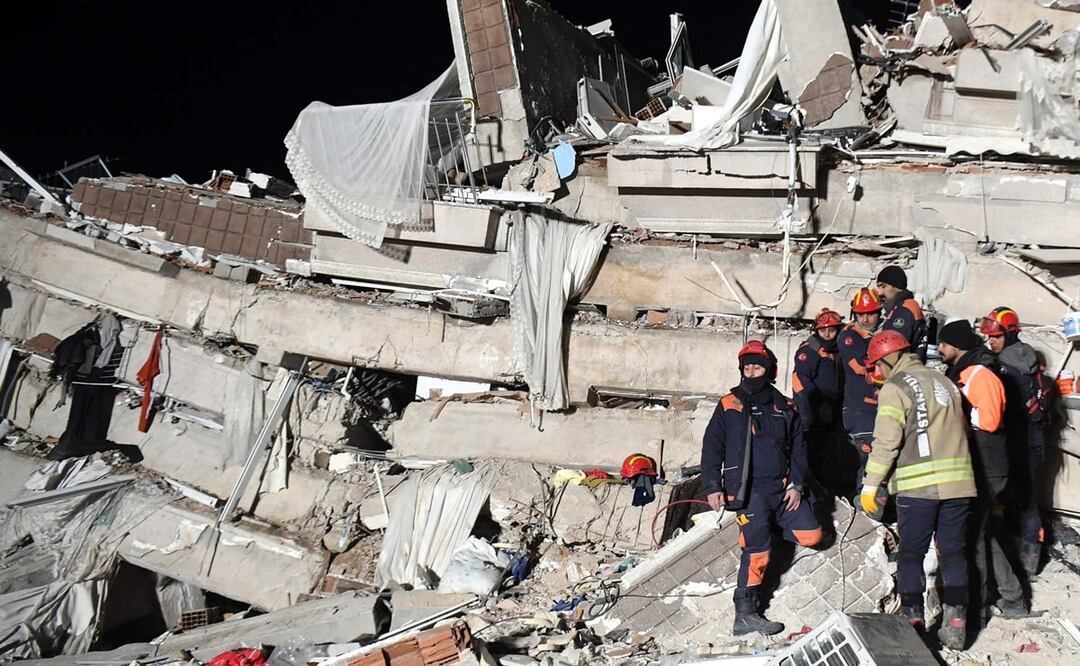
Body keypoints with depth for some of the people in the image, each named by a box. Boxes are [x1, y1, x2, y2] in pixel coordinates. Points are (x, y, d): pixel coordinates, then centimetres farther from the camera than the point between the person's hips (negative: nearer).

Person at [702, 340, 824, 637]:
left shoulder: (784, 408, 11)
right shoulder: (729, 406, 2)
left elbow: (798, 448, 12)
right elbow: (711, 448, 1)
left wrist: (796, 484, 1)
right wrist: (712, 487, -6)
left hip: (781, 487, 5)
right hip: (748, 489, -5)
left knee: (811, 534, 1)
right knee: (757, 548, -14)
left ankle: (763, 525, 23)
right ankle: (745, 613, -8)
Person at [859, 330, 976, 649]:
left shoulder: (895, 388, -5)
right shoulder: (944, 382, 17)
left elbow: (886, 442, -12)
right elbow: (960, 430, 18)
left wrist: (871, 485, -6)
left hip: (917, 486, -6)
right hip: (958, 482, 6)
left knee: (911, 555, 4)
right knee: (953, 553, 10)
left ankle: (913, 621, 3)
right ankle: (955, 625, 10)